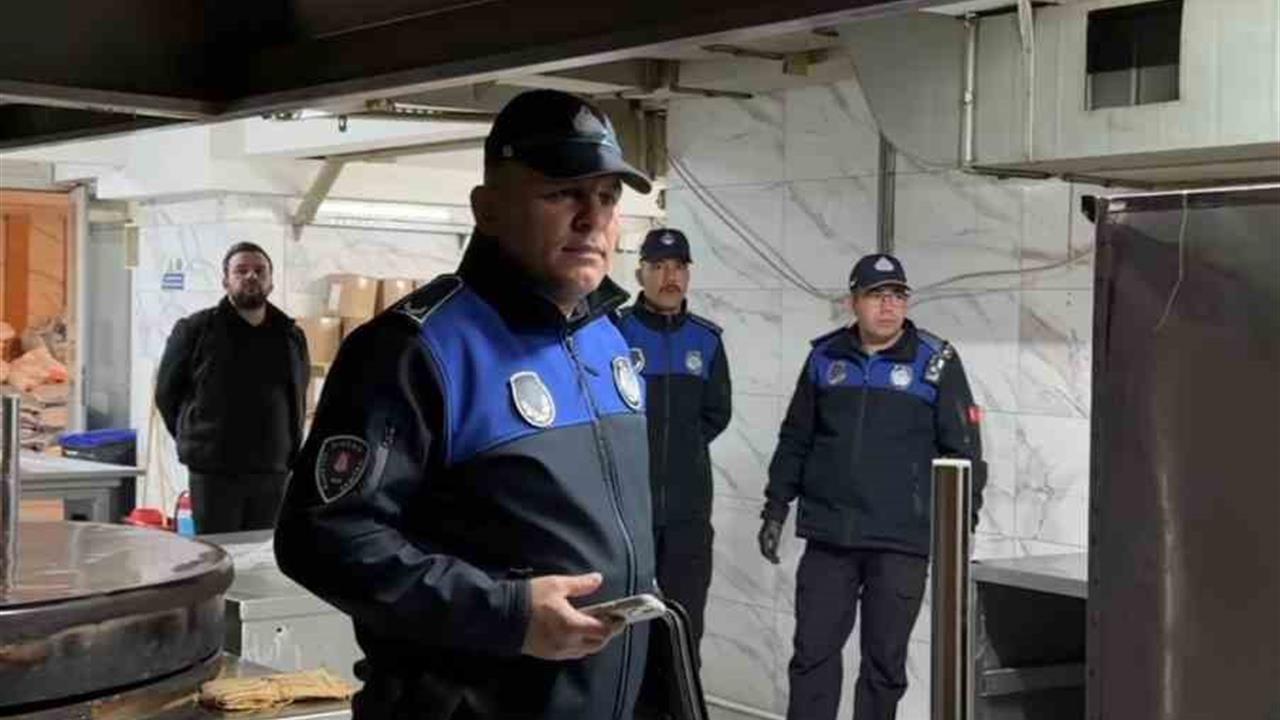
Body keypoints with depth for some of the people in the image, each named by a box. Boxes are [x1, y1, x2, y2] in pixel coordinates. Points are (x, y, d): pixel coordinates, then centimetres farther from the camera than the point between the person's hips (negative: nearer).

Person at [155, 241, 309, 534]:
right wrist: (196, 440, 6)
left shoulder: (291, 336, 11)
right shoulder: (195, 330, -1)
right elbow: (166, 392, 6)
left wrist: (291, 452, 13)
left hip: (274, 475, 4)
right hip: (214, 475, -3)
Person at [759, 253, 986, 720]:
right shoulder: (824, 358, 7)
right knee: (813, 651, 4)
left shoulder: (937, 363, -2)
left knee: (885, 659, 6)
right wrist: (776, 509, 11)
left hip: (902, 541, -2)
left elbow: (964, 452, -1)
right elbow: (795, 441, 14)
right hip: (828, 535, 2)